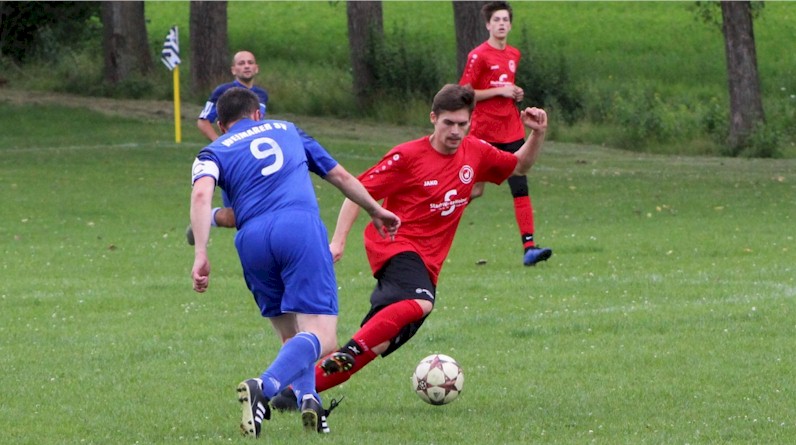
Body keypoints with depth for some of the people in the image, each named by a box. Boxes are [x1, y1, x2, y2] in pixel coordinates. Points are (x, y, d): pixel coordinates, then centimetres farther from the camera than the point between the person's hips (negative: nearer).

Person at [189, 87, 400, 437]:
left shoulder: (214, 152, 21)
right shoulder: (286, 130, 28)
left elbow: (201, 194, -2)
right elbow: (340, 176, 35)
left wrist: (200, 254, -10)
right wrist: (376, 211, 50)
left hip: (253, 239, 1)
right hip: (302, 226, -1)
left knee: (291, 335, 20)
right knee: (321, 337, -8)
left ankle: (306, 396, -6)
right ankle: (264, 388, -34)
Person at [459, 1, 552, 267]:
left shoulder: (514, 55, 13)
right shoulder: (479, 56, -8)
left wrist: (516, 94, 7)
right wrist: (499, 91, -16)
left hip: (512, 133, 5)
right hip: (484, 133, -5)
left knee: (520, 189, -5)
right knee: (475, 189, 1)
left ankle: (529, 247, -11)